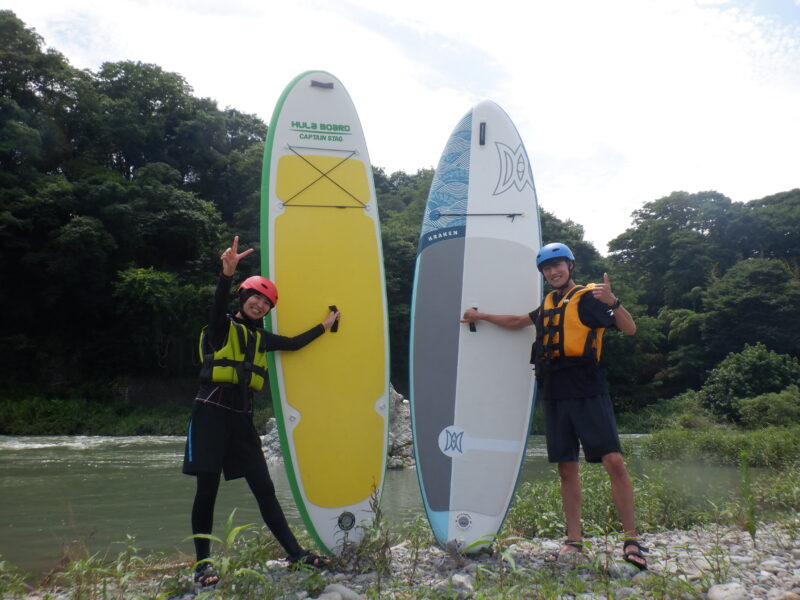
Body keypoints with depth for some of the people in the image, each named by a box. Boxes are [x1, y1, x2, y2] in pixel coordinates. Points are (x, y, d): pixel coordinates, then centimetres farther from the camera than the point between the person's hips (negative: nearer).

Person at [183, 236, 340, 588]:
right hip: (211, 414, -5)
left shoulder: (261, 338, 15)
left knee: (264, 489, 6)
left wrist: (325, 325, 25)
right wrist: (227, 272, -43)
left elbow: (294, 344, 23)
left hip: (242, 419, 5)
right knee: (207, 490, 1)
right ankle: (202, 563, 15)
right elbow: (218, 305, -24)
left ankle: (295, 554, 9)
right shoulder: (222, 327, -3)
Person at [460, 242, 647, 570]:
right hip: (555, 395, 6)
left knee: (614, 461, -12)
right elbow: (517, 322, 35)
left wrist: (613, 302, -25)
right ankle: (573, 540, 14)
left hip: (588, 393, -6)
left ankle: (631, 540, -4)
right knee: (567, 469, 7)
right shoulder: (548, 304, 18)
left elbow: (629, 329, -9)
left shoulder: (588, 297, 0)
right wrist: (481, 316, 36)